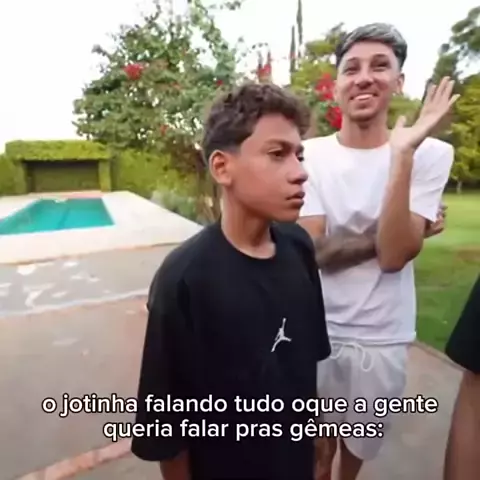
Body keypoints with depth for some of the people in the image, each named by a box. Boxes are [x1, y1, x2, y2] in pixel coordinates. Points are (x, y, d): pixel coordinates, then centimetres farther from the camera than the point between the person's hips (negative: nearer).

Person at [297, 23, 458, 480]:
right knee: (317, 442, 23)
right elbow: (314, 251, -16)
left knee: (360, 443, 26)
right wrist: (401, 231, -16)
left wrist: (402, 155, -27)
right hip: (317, 328, 0)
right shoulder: (309, 154, -8)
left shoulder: (430, 153, -9)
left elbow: (394, 254, -20)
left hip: (381, 337, 1)